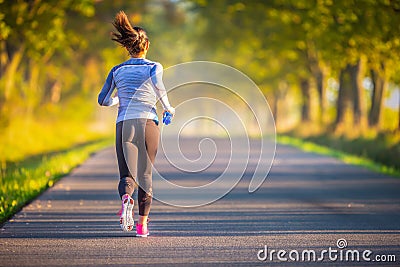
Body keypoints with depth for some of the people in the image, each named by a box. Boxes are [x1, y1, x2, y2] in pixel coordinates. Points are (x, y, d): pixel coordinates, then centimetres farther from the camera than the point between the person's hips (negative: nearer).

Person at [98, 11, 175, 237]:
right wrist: (168, 108, -3)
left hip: (124, 124, 1)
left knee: (127, 174, 0)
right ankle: (142, 224, 6)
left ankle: (126, 198, -35)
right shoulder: (154, 66, 5)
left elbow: (103, 100, 13)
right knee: (145, 174, 9)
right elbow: (158, 84, -17)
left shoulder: (117, 70, 13)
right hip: (148, 122, -1)